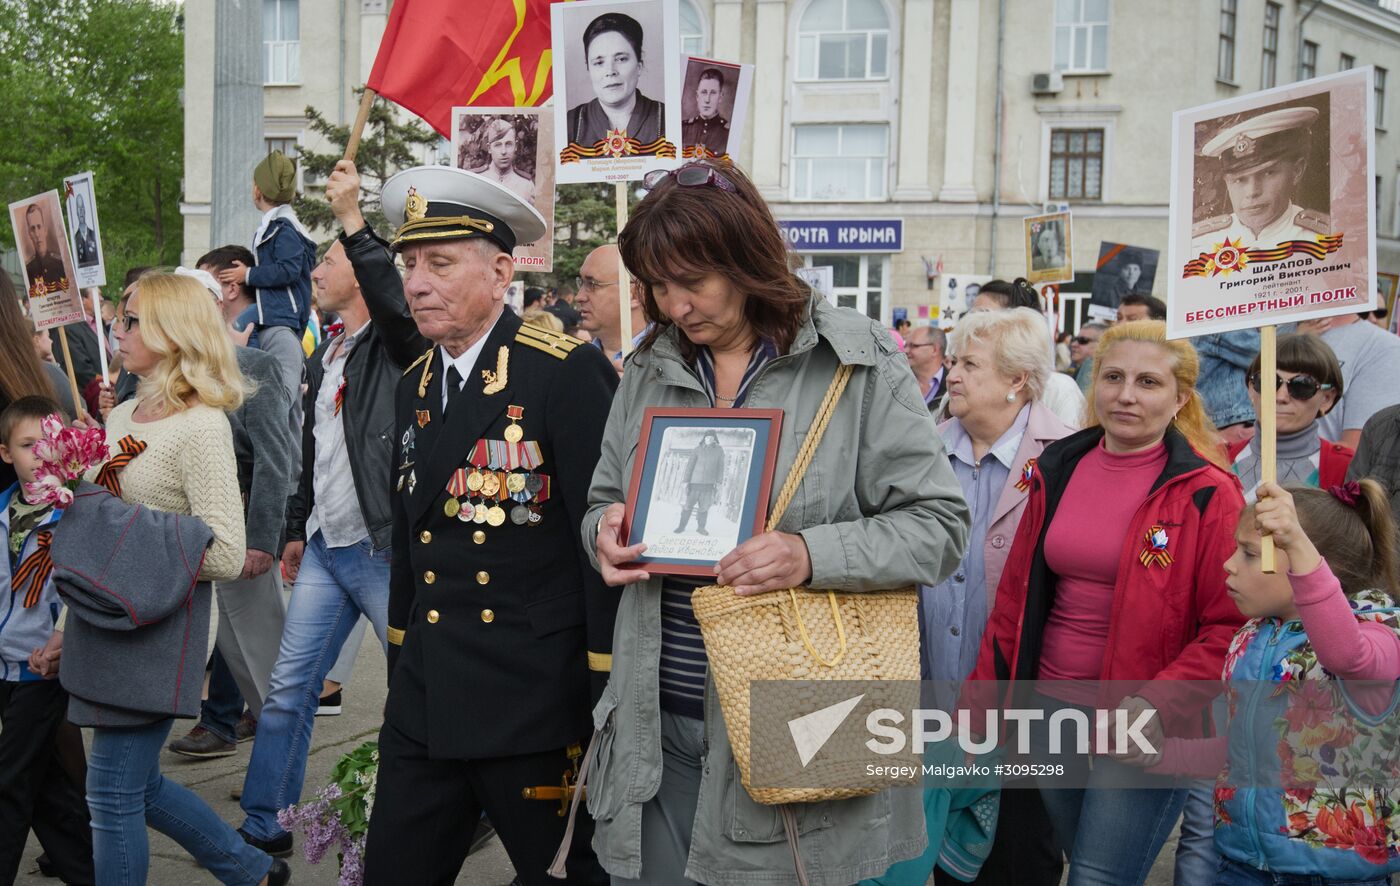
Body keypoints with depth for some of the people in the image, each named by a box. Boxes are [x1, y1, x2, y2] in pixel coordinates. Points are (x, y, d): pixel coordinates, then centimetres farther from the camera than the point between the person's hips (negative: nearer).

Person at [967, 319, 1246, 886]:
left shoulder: (1206, 495, -10)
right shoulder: (1057, 473, 5)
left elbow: (1229, 625, -11)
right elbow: (1015, 599, 11)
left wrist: (1159, 704, -21)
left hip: (1142, 727, -5)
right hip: (1050, 707, 5)